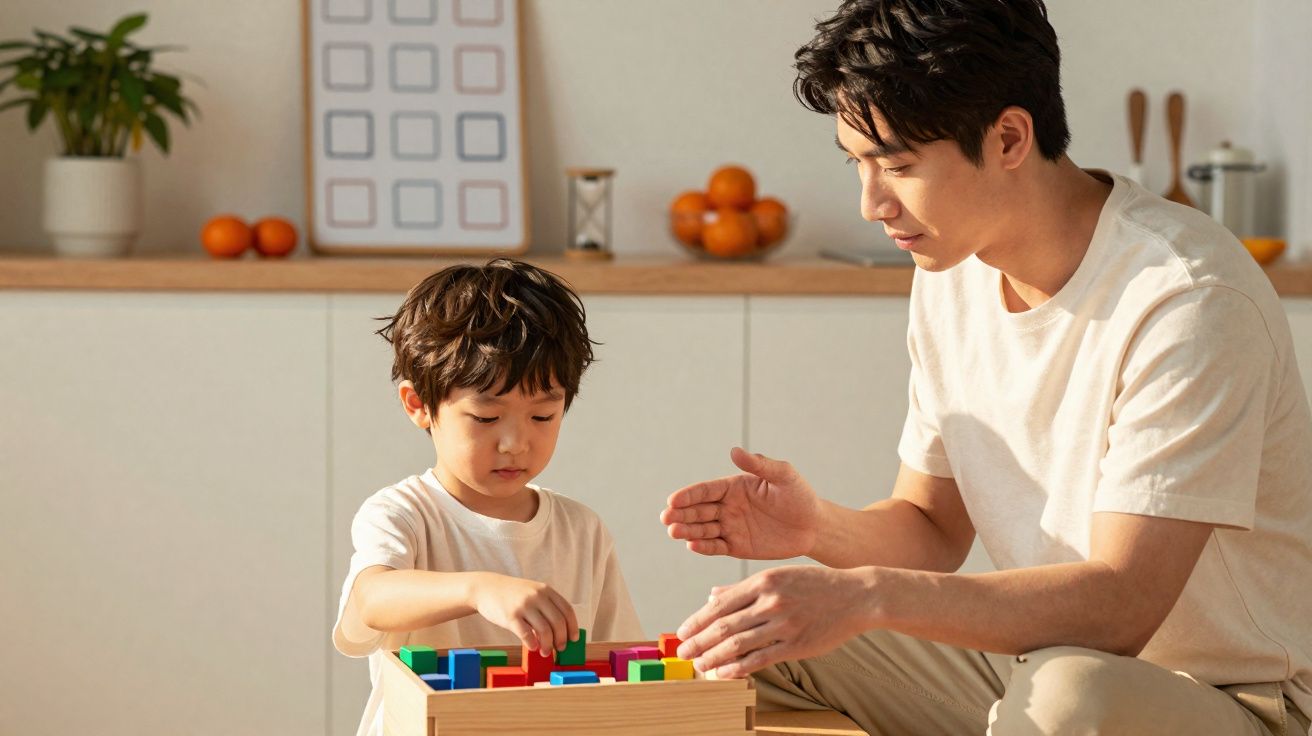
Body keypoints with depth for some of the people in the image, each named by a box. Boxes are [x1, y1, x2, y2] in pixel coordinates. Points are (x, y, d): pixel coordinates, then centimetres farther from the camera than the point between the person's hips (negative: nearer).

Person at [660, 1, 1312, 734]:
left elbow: (1122, 602, -29)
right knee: (753, 644, -6)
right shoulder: (952, 272, 2)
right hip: (1037, 661, 7)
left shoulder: (1187, 297, -24)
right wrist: (820, 529, -14)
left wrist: (870, 594, -37)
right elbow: (934, 531, 8)